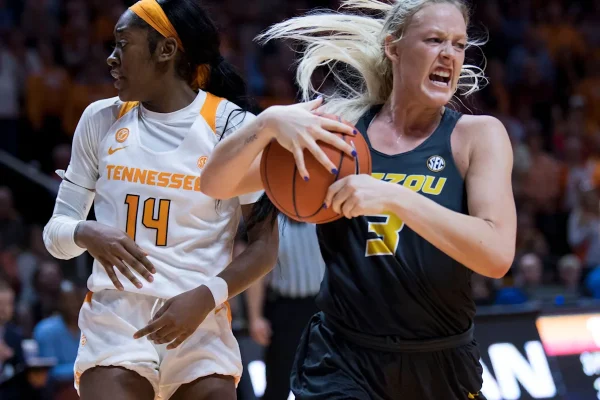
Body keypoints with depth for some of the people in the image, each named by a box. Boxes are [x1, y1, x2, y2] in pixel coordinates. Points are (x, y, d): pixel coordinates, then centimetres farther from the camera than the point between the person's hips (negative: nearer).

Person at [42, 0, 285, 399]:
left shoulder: (233, 127, -3)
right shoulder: (101, 120, 7)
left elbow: (266, 246, -2)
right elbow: (56, 231, 8)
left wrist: (206, 297, -18)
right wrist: (88, 235, -15)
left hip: (202, 328, -1)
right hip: (114, 323, 1)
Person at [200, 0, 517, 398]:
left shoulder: (477, 134, -7)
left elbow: (497, 254, -21)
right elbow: (216, 185, -2)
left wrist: (394, 197, -32)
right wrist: (268, 125, -22)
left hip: (442, 365, 0)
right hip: (342, 361, 0)